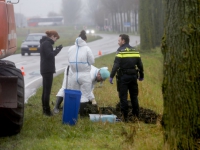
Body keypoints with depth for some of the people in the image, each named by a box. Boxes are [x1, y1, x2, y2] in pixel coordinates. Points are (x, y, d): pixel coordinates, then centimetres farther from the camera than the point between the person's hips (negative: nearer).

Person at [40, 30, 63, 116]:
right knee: (47, 90, -8)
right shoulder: (47, 43, -14)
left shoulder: (45, 43, 17)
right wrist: (58, 49, -13)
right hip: (48, 69, -11)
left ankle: (45, 109, 18)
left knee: (45, 90, 13)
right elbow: (50, 55, -23)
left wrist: (56, 50, 8)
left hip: (46, 69, 11)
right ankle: (47, 110, -7)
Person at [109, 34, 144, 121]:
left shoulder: (120, 51, -8)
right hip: (133, 76, 6)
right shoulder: (135, 51, 10)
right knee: (134, 96, 13)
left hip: (123, 77, -6)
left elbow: (116, 65, -17)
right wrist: (141, 75, 23)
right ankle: (136, 116, 16)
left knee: (123, 97, -1)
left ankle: (125, 117, -3)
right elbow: (140, 65, 12)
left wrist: (111, 76, -15)